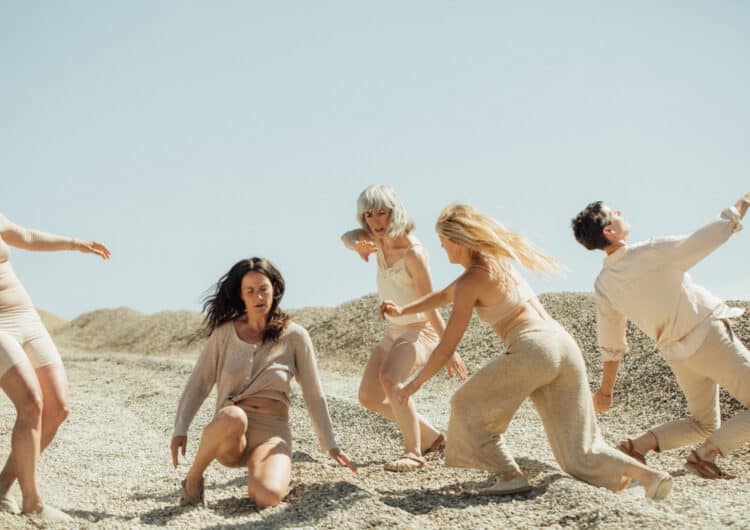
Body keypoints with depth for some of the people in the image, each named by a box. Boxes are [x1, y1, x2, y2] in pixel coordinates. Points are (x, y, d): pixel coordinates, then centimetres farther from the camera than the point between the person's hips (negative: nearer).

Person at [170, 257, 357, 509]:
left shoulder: (294, 336, 3)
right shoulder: (224, 333, 5)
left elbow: (314, 395, 7)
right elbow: (197, 385, 7)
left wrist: (331, 446, 5)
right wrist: (180, 430, -6)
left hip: (272, 434, 0)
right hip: (228, 433, 0)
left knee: (268, 497, -32)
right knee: (234, 417, -39)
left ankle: (258, 470, 6)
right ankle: (192, 479, -14)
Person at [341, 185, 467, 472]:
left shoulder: (412, 252, -25)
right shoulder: (379, 236, -3)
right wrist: (357, 245, -36)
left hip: (419, 329, -9)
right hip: (394, 329, 9)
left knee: (390, 379, -34)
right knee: (369, 396, 6)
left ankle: (414, 452, -23)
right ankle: (431, 437, 21)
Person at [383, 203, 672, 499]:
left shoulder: (470, 283, -2)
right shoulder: (497, 260, 22)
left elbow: (447, 348, 0)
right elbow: (446, 295, 38)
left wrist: (415, 383, 13)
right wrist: (402, 311, 38)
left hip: (533, 350, -8)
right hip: (564, 344, 8)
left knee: (467, 406, 13)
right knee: (579, 452, 8)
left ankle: (510, 475, 5)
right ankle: (643, 473, -12)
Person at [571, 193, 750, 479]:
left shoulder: (603, 285, -4)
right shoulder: (652, 253, -22)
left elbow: (611, 343, 5)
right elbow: (704, 240, -17)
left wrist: (606, 388, 17)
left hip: (678, 355, 7)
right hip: (710, 337, -7)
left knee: (704, 424, 24)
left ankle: (639, 445, 6)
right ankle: (705, 454, -11)